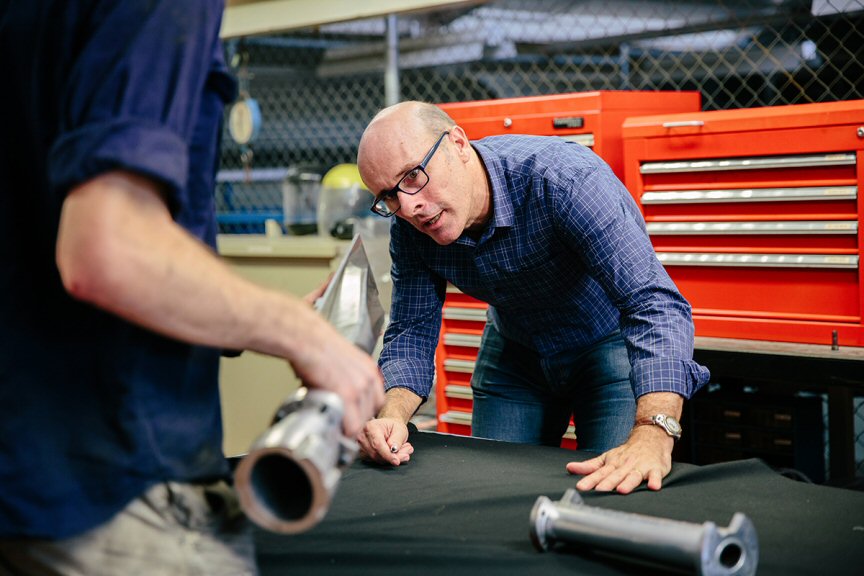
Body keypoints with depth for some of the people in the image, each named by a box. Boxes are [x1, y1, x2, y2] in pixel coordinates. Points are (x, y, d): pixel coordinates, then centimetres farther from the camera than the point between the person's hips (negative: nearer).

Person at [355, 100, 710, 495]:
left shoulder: (563, 178, -38)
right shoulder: (410, 229, -19)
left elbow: (655, 304, -45)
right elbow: (412, 329, -10)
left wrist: (652, 438, -59)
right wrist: (393, 414, -33)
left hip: (612, 345, -4)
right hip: (514, 351, 5)